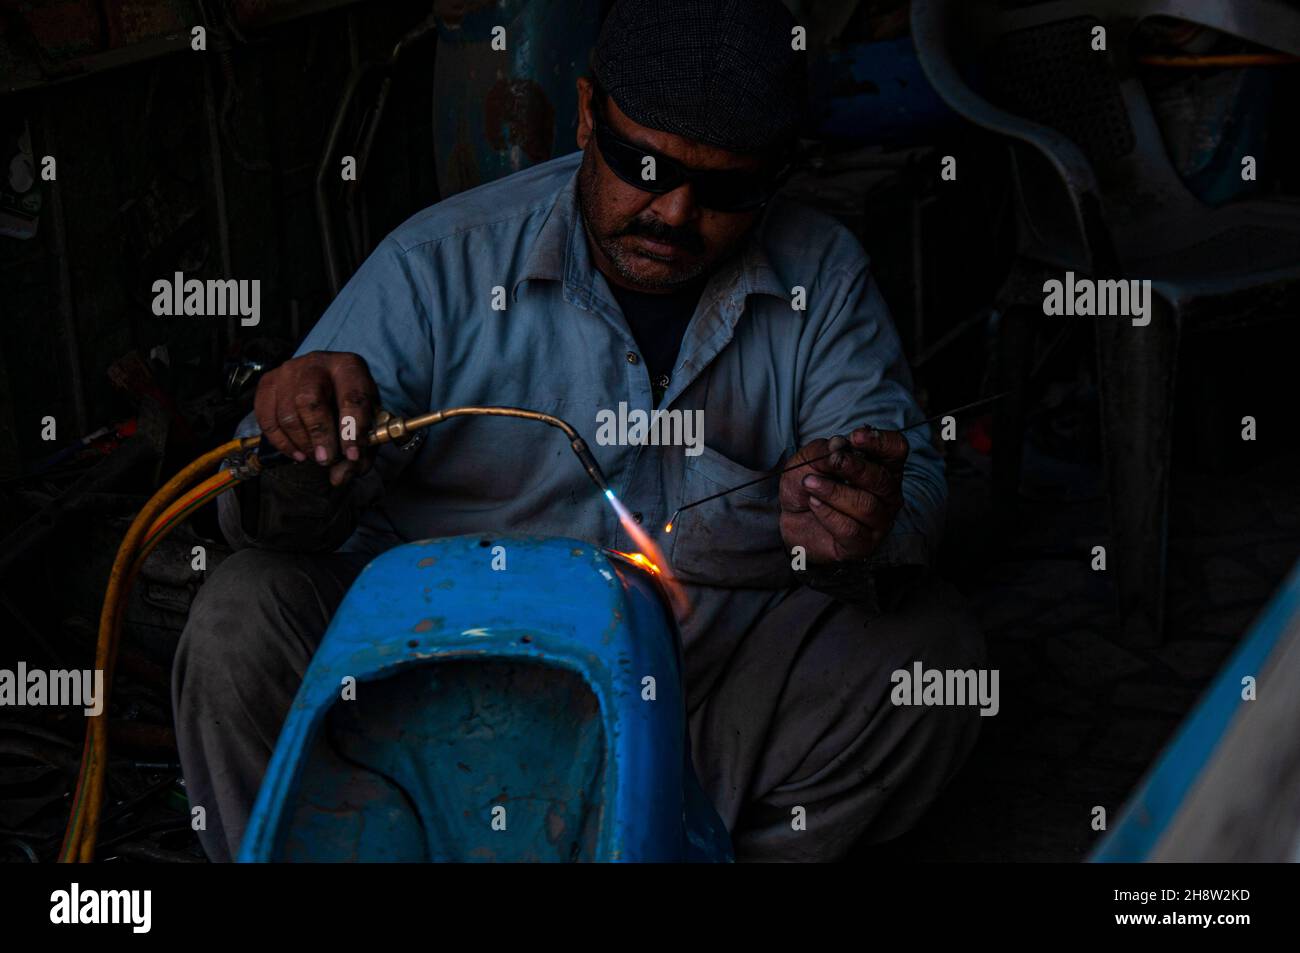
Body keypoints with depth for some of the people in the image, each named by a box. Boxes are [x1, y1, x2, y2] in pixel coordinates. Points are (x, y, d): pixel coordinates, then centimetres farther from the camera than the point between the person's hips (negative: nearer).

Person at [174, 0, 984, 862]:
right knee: (242, 622, -23)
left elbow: (913, 483, -2)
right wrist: (305, 450, -32)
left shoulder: (824, 277, 2)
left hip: (728, 677, 2)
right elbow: (282, 520, -6)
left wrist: (864, 534, -28)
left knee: (932, 643, -20)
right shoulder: (444, 262, -5)